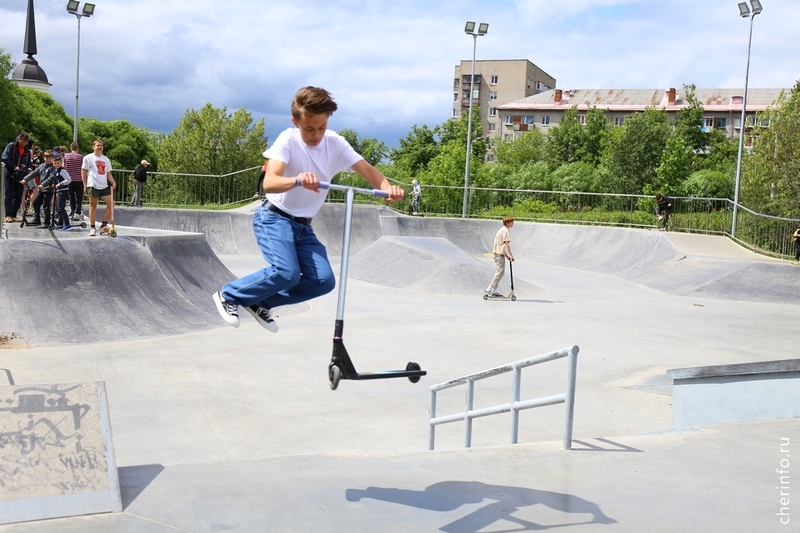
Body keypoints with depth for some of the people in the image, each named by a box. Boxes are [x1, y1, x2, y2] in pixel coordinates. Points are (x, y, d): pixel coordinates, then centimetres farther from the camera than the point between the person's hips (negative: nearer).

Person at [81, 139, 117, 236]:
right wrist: (85, 186, -4)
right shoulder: (88, 158, 2)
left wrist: (113, 182, 0)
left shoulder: (106, 159, 16)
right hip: (93, 185, -5)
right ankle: (92, 228, 8)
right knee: (93, 206, 1)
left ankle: (104, 226, 8)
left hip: (104, 186, 5)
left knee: (111, 204, -2)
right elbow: (83, 172, 1)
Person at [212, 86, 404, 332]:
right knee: (287, 273, -27)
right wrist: (297, 180, -52)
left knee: (324, 281, -9)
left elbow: (366, 169, -10)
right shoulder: (288, 140, -18)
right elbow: (268, 183, -31)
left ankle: (260, 302, 9)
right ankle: (229, 295, -3)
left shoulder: (335, 143, -4)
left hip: (303, 226, 6)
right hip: (274, 218, -6)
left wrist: (387, 187, -32)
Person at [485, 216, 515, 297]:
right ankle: (490, 289, -10)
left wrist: (506, 255, 20)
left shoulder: (502, 229, 19)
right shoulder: (506, 230, -12)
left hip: (497, 252, 10)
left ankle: (494, 290, 13)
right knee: (500, 272, -9)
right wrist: (511, 256, -15)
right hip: (500, 253, -10)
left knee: (498, 272, 12)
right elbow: (507, 244, -18)